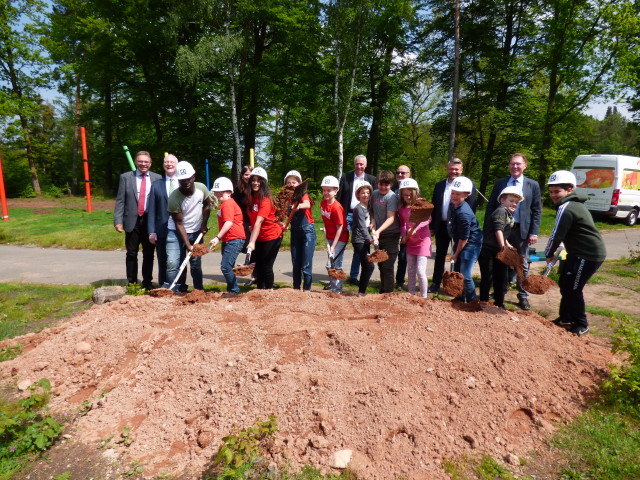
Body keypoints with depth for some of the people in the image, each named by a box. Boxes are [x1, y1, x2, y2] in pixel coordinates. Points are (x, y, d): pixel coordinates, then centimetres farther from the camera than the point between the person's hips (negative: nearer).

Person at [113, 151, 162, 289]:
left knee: (149, 254, 8)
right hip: (132, 221, 0)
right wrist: (118, 221, -7)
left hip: (150, 221, 0)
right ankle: (132, 283, 18)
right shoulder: (125, 177, 4)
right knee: (131, 254, 7)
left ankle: (147, 282, 20)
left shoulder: (157, 178, 5)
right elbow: (120, 201, 2)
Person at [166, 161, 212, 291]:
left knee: (196, 264, 9)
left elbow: (207, 205, 8)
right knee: (172, 264, -13)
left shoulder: (201, 188, -14)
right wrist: (188, 244, -22)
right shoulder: (174, 197, -25)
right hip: (176, 232, -3)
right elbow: (179, 224, -19)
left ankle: (199, 290, 22)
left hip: (196, 232, 3)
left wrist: (204, 224, 0)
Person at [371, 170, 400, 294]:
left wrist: (378, 231, -32)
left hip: (391, 235, -6)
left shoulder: (392, 197, -14)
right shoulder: (374, 194, 5)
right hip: (379, 235, 6)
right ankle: (382, 292, 28)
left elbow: (391, 218, -21)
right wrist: (373, 228, -4)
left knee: (387, 267, -6)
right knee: (381, 265, 15)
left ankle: (388, 294, 3)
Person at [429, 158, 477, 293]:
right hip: (442, 226, 4)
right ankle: (436, 283, 22)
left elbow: (471, 208, -10)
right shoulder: (439, 185, 6)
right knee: (440, 256, 12)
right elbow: (434, 206, 8)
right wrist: (432, 226, 5)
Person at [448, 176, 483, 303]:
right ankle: (460, 298, 33)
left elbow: (464, 238, -21)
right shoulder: (453, 205, -2)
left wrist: (456, 254, -10)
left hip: (471, 244, -9)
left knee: (465, 276, -10)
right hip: (459, 243, 9)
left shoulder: (464, 213, -28)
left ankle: (472, 302, 9)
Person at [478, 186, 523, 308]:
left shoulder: (509, 214, 17)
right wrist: (503, 245, -28)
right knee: (487, 277, -3)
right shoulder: (501, 211, -12)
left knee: (502, 277, 13)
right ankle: (483, 302, 9)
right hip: (487, 249, -10)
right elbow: (498, 229, -23)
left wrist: (507, 244, 22)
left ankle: (499, 303, 26)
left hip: (499, 250, 10)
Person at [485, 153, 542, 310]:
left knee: (522, 265, 8)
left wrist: (534, 232, -7)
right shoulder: (499, 183, 5)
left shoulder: (533, 185, 1)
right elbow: (490, 207, 5)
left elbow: (537, 211, 1)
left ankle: (523, 296, 21)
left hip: (521, 230, -1)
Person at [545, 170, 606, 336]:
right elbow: (563, 234, 18)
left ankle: (581, 325, 11)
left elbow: (557, 235, -18)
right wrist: (554, 252, 13)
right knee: (565, 284, 17)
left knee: (572, 289, -4)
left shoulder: (565, 209, -21)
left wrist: (548, 254, -3)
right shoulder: (575, 204, 13)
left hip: (588, 255, -11)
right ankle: (566, 318, 31)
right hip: (580, 253, 11)